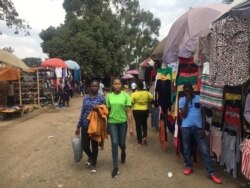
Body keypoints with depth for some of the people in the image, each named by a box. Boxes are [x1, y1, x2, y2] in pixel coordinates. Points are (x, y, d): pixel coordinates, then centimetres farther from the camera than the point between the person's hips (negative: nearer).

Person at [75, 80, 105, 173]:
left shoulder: (101, 98, -4)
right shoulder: (85, 98, 4)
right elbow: (82, 112, 9)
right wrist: (78, 126, 9)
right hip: (85, 125, 3)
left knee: (94, 145, 8)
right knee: (84, 145, 5)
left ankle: (93, 164, 29)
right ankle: (90, 157, 38)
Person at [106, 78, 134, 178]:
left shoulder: (125, 96, -7)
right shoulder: (109, 96, -2)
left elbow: (129, 112, -6)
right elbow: (107, 111, 5)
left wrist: (131, 127, -7)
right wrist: (106, 125, 7)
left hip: (123, 122, 0)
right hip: (112, 123, 1)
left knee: (122, 143, 10)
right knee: (114, 143, -3)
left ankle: (123, 152, 48)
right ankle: (115, 167, 11)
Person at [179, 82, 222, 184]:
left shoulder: (199, 98, 1)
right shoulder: (182, 100, 1)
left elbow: (203, 114, 3)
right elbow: (183, 115, -9)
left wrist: (203, 128, -3)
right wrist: (187, 101, -13)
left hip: (198, 127, 0)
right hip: (186, 127, 1)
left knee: (204, 150, 0)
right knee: (186, 148, 11)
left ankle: (211, 172, 6)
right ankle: (189, 166, 30)